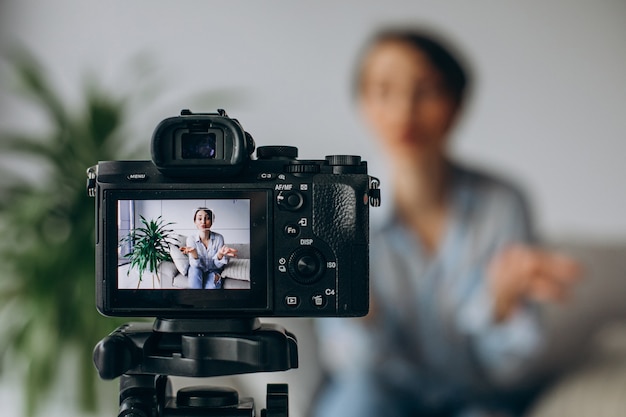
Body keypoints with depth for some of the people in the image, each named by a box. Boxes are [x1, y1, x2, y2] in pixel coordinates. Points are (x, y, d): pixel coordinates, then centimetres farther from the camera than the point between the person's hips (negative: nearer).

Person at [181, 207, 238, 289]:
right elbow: (195, 265, -17)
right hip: (197, 271, 1)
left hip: (213, 271, -1)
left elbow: (217, 265, -11)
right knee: (195, 270, -34)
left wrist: (220, 254, -34)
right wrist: (193, 253, -39)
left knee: (210, 287, -32)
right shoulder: (191, 239, -12)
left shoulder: (218, 238, -12)